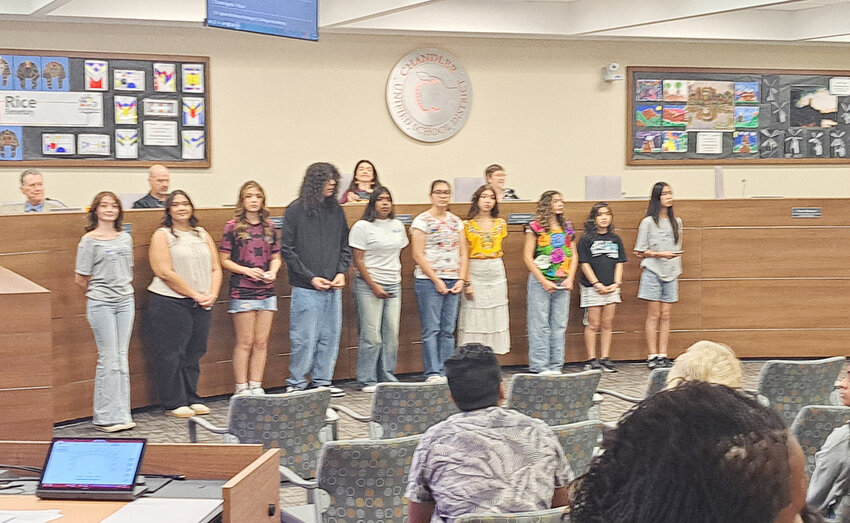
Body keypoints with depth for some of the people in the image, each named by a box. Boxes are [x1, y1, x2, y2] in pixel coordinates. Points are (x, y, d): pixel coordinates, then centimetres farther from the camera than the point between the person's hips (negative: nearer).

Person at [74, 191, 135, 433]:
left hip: (126, 301, 5)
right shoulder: (89, 240, -6)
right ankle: (105, 416, 2)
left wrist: (125, 291, 11)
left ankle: (122, 414, 11)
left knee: (122, 359, 6)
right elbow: (81, 278, -4)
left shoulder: (126, 238, 10)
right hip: (101, 304, -5)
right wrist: (98, 294, 5)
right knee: (108, 359, -5)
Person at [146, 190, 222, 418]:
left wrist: (212, 295, -4)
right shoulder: (162, 236, -3)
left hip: (201, 305, 6)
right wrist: (195, 295, -14)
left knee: (194, 352, 10)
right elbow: (165, 273, -13)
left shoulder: (202, 234, 15)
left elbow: (215, 268, 13)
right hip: (170, 303, -5)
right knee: (171, 354, -2)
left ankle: (191, 399, 20)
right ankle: (174, 403, 5)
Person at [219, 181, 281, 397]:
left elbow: (276, 257, 17)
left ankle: (256, 386, 14)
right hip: (242, 292, -5)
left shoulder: (269, 228, 11)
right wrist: (247, 270, -16)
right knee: (245, 342, -2)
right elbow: (224, 260, -4)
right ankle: (241, 389, 5)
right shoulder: (233, 227, -3)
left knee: (262, 342, 6)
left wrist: (273, 270, -4)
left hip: (267, 291, 5)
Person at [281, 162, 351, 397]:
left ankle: (323, 382, 19)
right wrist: (311, 278, -10)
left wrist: (341, 272, 0)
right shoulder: (296, 210, -4)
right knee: (304, 338, -4)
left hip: (333, 289, 5)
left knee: (330, 336, 8)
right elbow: (287, 249, -5)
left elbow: (345, 246, 16)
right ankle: (296, 384, 7)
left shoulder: (336, 210, 11)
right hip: (306, 288, -5)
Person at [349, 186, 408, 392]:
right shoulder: (362, 227, -4)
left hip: (393, 286, 6)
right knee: (371, 336, -6)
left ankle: (387, 378, 13)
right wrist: (374, 286, -13)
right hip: (368, 285, -6)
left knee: (392, 334, 3)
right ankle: (368, 381, 1)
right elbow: (358, 260, -8)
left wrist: (397, 279, 13)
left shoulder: (398, 226, 14)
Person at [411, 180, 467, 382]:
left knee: (448, 330, 5)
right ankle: (433, 373, -4)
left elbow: (463, 253, 14)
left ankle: (446, 372, 8)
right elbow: (418, 255, -8)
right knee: (431, 329, -6)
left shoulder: (456, 221, 14)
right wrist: (437, 281, -11)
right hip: (428, 281, -5)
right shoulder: (422, 221, -3)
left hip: (453, 282, 5)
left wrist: (461, 279, 1)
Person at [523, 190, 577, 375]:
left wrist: (570, 278, -2)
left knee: (560, 325, 6)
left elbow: (574, 256, 13)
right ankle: (540, 366, 1)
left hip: (562, 284, 5)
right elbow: (527, 257, -6)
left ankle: (556, 366, 12)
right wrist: (543, 281, -12)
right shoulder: (535, 227, -3)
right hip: (540, 282, -5)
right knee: (540, 325, -3)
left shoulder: (567, 227, 12)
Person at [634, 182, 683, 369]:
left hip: (671, 273, 4)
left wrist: (677, 268, 12)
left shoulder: (677, 222, 12)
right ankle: (652, 356, 0)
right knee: (654, 315, -3)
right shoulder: (648, 222, -3)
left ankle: (663, 356, 7)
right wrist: (660, 254, -15)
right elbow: (640, 252, -4)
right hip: (652, 271, -4)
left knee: (665, 315, 4)